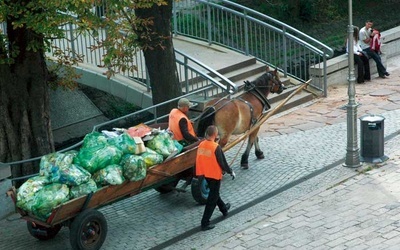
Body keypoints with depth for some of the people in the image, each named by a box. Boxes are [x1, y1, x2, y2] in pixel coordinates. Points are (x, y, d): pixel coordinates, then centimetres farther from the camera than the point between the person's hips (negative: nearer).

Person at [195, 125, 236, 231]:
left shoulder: (201, 145, -4)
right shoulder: (216, 147, -24)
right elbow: (223, 162, -18)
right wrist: (231, 172, 0)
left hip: (205, 174, 7)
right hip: (214, 175, -7)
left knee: (214, 193, 28)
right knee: (212, 199, 3)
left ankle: (223, 208, 52)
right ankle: (205, 223, 3)